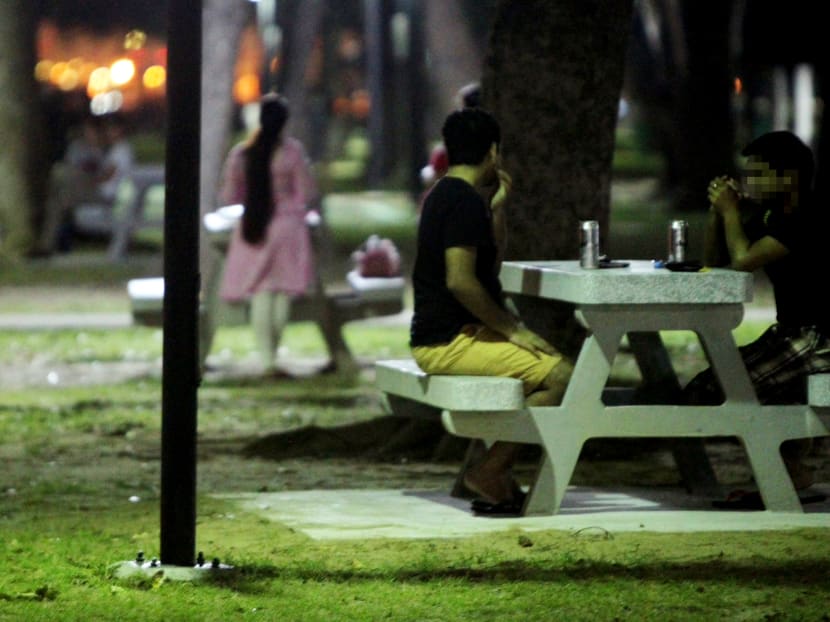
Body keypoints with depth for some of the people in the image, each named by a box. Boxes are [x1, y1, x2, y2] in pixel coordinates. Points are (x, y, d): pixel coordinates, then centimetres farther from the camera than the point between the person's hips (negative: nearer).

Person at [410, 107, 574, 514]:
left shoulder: (444, 195, 17)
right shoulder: (465, 201, -15)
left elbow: (490, 265, 25)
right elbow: (460, 280, -24)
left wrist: (497, 206, 16)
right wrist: (512, 329, -16)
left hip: (440, 336, 11)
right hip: (451, 342, -11)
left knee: (546, 363, 21)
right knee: (560, 376, -18)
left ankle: (497, 471, 14)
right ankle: (489, 473, -14)